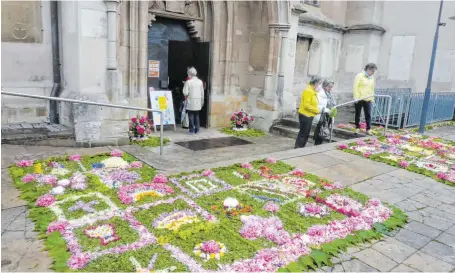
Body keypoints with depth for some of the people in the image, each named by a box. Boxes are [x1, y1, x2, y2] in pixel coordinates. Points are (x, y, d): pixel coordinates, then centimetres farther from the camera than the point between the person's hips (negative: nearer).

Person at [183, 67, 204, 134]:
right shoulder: (200, 82, 2)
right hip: (198, 102, 4)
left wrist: (186, 95, 9)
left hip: (190, 102, -4)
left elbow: (185, 93, -13)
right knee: (197, 116, 13)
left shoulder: (188, 82, -11)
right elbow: (202, 93, 7)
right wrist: (202, 102, 16)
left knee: (191, 116, 4)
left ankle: (192, 130, 5)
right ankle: (197, 129, 14)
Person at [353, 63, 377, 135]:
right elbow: (355, 87, -10)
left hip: (368, 100, 4)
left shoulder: (372, 78, 12)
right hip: (359, 99, -4)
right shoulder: (359, 76, -6)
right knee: (357, 114, 7)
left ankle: (368, 129, 3)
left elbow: (372, 89, 17)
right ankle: (357, 128, 20)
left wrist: (372, 98, 12)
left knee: (368, 115, -1)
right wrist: (356, 98, -15)